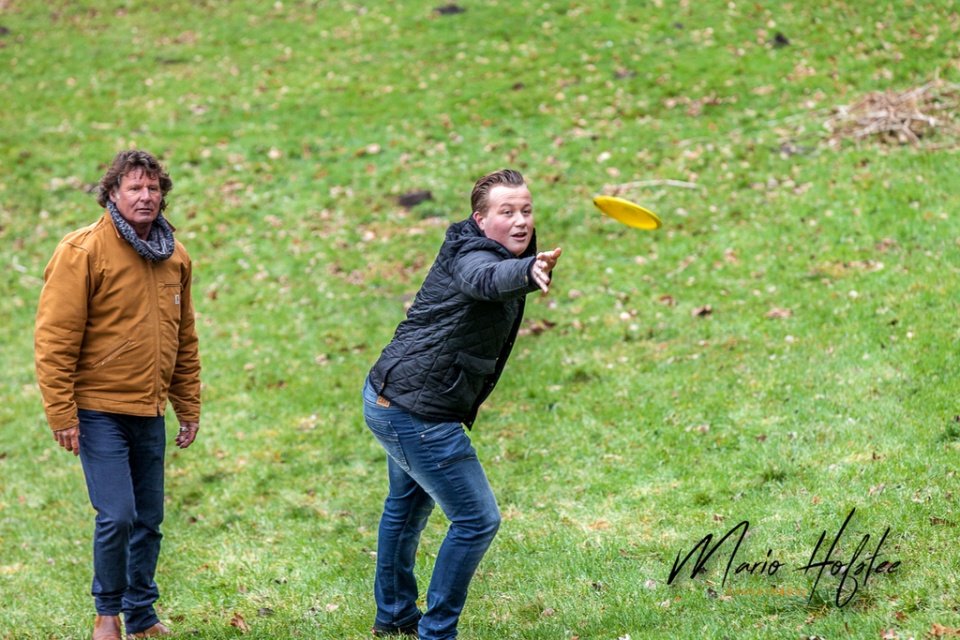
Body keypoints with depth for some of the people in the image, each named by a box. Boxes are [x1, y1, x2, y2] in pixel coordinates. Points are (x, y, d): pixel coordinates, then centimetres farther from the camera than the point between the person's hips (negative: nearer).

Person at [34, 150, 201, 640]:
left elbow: (184, 341, 17)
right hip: (99, 410, -6)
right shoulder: (83, 251, -11)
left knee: (149, 519, 10)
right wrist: (62, 415, -15)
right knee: (117, 516, -10)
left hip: (149, 413, 6)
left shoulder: (175, 258, 8)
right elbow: (54, 338, -13)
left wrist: (189, 407, 15)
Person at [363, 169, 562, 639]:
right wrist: (527, 271, -68)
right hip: (417, 413, -12)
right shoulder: (472, 255, -22)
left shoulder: (482, 251, 8)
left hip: (389, 398, 12)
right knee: (477, 520, -6)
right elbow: (487, 279, -49)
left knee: (409, 503, 29)